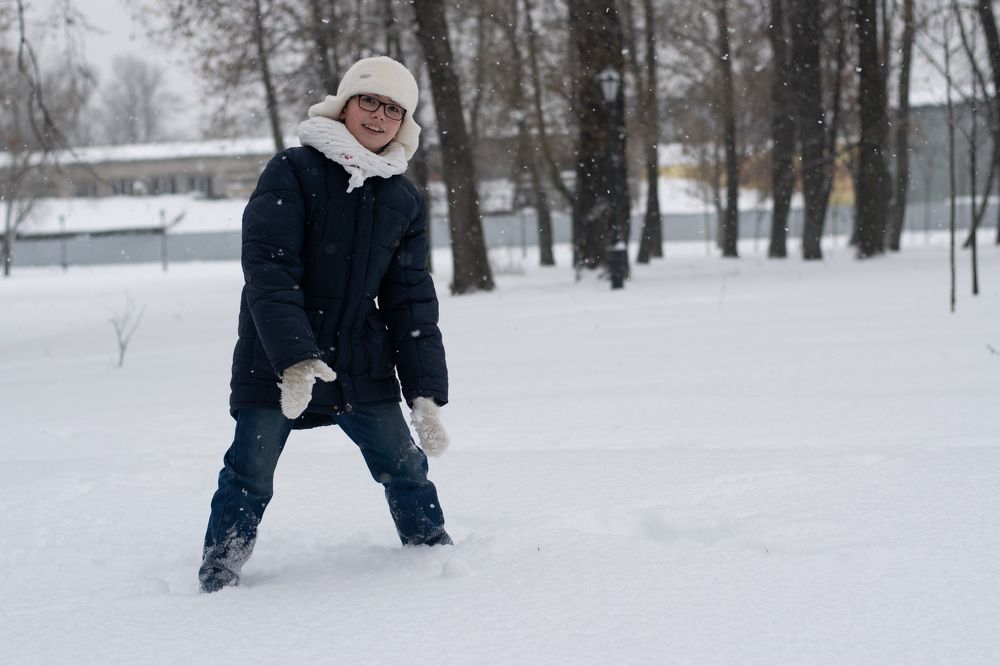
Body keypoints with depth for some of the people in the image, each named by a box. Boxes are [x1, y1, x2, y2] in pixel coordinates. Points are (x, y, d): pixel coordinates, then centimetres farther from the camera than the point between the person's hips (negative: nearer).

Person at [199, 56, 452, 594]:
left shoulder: (404, 201, 8)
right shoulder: (292, 172, -9)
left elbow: (412, 302, 7)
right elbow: (268, 268, -18)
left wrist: (425, 394, -2)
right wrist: (294, 356, -29)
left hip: (362, 365, 4)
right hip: (273, 361, -4)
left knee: (404, 465, 7)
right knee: (250, 474, -5)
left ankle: (436, 551, 28)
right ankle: (216, 576, 11)